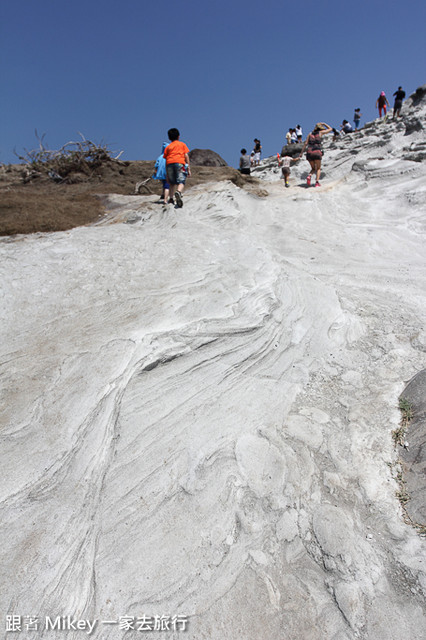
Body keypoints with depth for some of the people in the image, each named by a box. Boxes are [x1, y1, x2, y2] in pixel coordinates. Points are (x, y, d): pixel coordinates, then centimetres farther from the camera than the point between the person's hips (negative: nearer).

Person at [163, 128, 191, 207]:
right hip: (180, 163, -3)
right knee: (181, 181, -15)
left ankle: (171, 199, 6)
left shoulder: (168, 147, 25)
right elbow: (186, 156, 9)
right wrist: (188, 168, 8)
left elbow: (166, 160, 19)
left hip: (170, 163, 3)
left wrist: (167, 174, 19)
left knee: (172, 183, 14)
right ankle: (178, 192, -44)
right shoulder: (182, 144, 21)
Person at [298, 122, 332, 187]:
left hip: (309, 152, 3)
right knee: (318, 168, 12)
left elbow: (305, 143, 8)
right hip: (317, 152, -3)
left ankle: (309, 176, -14)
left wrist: (301, 153, 8)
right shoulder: (320, 132, 12)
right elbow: (330, 129, 26)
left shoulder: (310, 133, 18)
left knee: (313, 168, 19)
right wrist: (323, 124, 34)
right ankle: (317, 182, -9)